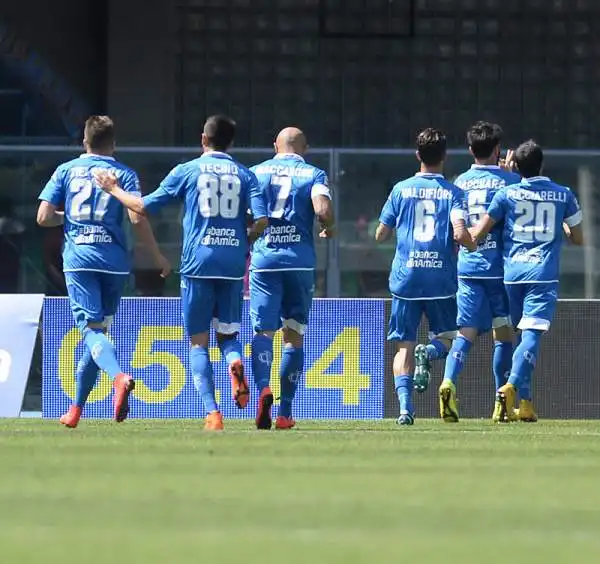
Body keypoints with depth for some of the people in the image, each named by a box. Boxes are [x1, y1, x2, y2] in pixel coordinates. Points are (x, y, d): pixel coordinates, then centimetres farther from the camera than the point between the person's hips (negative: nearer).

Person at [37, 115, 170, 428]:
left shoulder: (66, 171, 8)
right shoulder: (124, 174, 5)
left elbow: (43, 217, 1)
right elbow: (137, 218, -7)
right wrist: (158, 256, 2)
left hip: (78, 258, -1)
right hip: (114, 259, 1)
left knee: (91, 328, -9)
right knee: (99, 328, 14)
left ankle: (119, 376, -40)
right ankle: (76, 409, 17)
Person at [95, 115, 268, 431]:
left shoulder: (187, 171, 3)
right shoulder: (244, 175, 7)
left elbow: (144, 206, 5)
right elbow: (261, 220, -3)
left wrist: (114, 190, 21)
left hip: (198, 262, -2)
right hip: (233, 265, 2)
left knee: (198, 343, 4)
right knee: (227, 334, 16)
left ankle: (212, 413, -9)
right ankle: (234, 362, -21)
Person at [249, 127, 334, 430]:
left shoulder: (255, 172, 10)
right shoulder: (313, 175, 4)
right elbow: (323, 209, -13)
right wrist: (328, 228, 9)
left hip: (264, 259, 0)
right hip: (300, 261, 0)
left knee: (263, 331, -4)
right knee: (294, 335, 9)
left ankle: (263, 388, -32)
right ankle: (285, 412, 7)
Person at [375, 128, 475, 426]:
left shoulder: (401, 189, 5)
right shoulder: (452, 192, -1)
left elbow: (381, 235, 7)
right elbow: (460, 234, -14)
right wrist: (475, 245, 7)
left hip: (405, 278, 1)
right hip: (441, 278, -1)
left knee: (404, 346, 5)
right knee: (446, 338, 15)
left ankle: (405, 406, -13)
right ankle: (429, 353, -21)